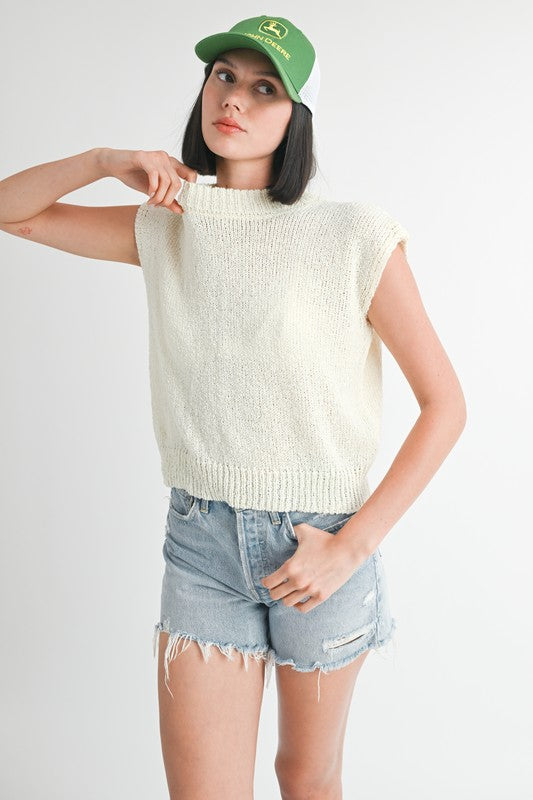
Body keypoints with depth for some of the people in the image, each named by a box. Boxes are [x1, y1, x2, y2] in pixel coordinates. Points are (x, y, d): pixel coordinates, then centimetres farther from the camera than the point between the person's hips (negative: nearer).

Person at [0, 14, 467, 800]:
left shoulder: (355, 234, -11)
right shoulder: (166, 225, 2)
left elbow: (445, 404, -9)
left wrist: (352, 547, -13)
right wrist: (109, 160, -7)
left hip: (320, 540, -2)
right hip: (201, 538, 2)